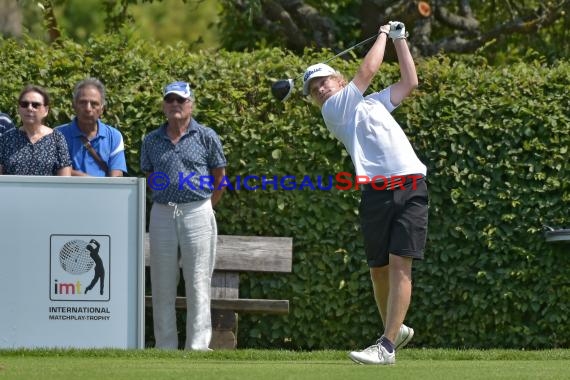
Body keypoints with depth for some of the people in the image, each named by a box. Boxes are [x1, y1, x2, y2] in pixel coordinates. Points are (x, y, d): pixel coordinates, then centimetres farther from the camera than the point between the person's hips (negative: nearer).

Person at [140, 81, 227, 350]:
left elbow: (219, 179, 8)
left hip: (197, 213, -3)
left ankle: (197, 346, -2)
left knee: (198, 285, -3)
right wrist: (166, 204, 11)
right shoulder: (152, 141, 9)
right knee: (162, 287, 4)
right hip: (162, 214, 3)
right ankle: (165, 348, 9)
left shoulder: (206, 137, 1)